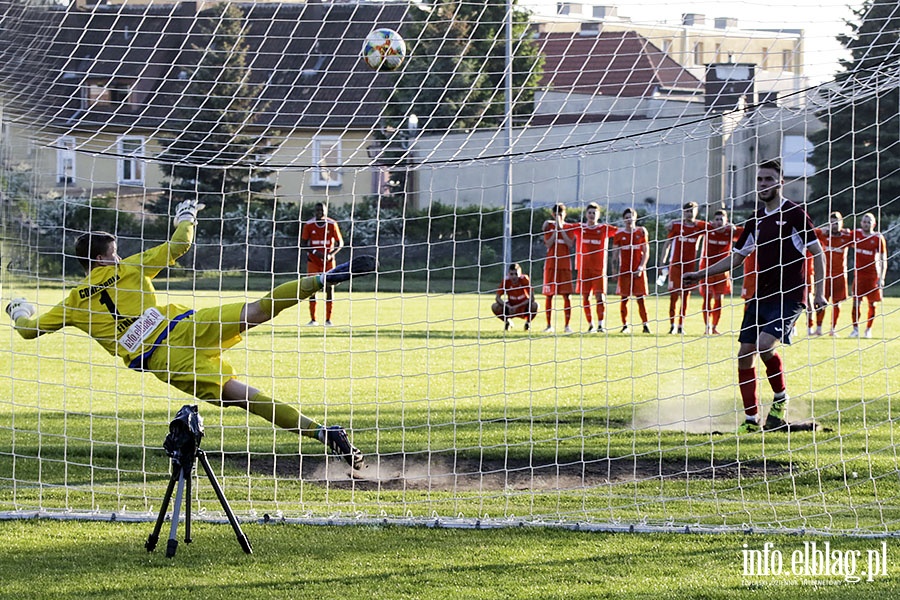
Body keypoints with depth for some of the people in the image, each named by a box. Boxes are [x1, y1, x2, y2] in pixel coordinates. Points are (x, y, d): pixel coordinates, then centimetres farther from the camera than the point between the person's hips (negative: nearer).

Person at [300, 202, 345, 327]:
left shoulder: (332, 224, -7)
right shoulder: (308, 225, -7)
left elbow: (340, 243, -1)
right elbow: (303, 244, -3)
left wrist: (331, 254, -17)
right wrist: (315, 252, -19)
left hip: (328, 260, 0)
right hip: (313, 260, 0)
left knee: (329, 288, -4)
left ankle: (328, 319, 2)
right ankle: (313, 319, 2)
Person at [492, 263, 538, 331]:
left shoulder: (524, 279, -23)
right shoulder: (506, 281, -18)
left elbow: (531, 298, -26)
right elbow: (498, 298, -18)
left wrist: (517, 306, -33)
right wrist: (508, 307, -35)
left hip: (523, 306, -1)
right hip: (511, 305, 1)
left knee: (534, 305, -34)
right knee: (495, 307, -26)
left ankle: (528, 322, 0)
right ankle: (507, 322, 7)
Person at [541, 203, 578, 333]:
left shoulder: (570, 227, 6)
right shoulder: (549, 226, 6)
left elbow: (570, 244, -8)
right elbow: (548, 244, -6)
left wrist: (561, 228, -11)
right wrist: (556, 229, -11)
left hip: (565, 265, 0)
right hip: (550, 264, 0)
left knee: (566, 295, -5)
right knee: (549, 295, 0)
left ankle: (567, 325, -1)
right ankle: (549, 325, 7)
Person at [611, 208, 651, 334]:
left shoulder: (641, 232, 4)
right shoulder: (619, 234, 5)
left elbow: (646, 252, 4)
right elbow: (615, 253, 8)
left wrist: (641, 267, -7)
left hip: (638, 271, -1)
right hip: (624, 270, 1)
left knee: (640, 298, -4)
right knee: (624, 298, 0)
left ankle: (645, 324, -2)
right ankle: (625, 325, 6)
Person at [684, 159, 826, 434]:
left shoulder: (794, 214, -5)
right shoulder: (756, 220, 13)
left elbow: (817, 253, -5)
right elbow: (736, 257, 21)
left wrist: (819, 292, -13)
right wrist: (701, 274, 13)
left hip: (789, 296, -7)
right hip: (761, 296, 7)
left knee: (765, 345, -25)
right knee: (744, 356, 0)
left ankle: (780, 400, -2)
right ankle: (751, 419, 8)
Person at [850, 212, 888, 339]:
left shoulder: (878, 238, -4)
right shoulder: (856, 234, 4)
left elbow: (883, 259, -2)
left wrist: (882, 278, -8)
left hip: (873, 275, -2)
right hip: (859, 273, 2)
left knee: (873, 304, 2)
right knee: (856, 302, -6)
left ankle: (869, 329, 13)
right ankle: (855, 329, 1)